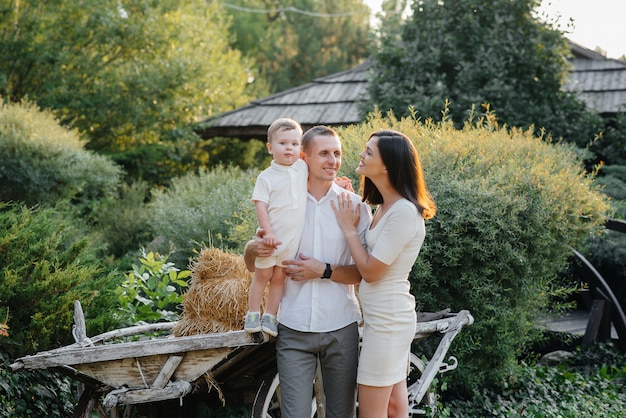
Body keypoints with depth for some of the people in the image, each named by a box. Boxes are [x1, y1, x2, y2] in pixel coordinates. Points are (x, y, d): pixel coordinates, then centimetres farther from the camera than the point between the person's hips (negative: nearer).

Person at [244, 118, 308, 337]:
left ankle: (270, 316, 17)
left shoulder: (302, 168, 3)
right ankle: (253, 314, 19)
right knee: (263, 275, 7)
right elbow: (260, 205, -12)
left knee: (279, 277, 9)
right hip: (271, 237, -3)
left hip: (293, 238, 3)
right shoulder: (266, 177, -9)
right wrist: (267, 231, -19)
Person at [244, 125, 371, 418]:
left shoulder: (354, 204, 0)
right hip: (294, 329, 0)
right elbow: (253, 265, 8)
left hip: (340, 328, 0)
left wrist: (324, 271, -17)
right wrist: (254, 248, -15)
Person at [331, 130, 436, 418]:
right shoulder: (387, 206, 8)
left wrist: (348, 227, -10)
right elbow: (371, 265, 10)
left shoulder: (404, 211, -22)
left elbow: (370, 271, -20)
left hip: (386, 321, -10)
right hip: (390, 317, 10)